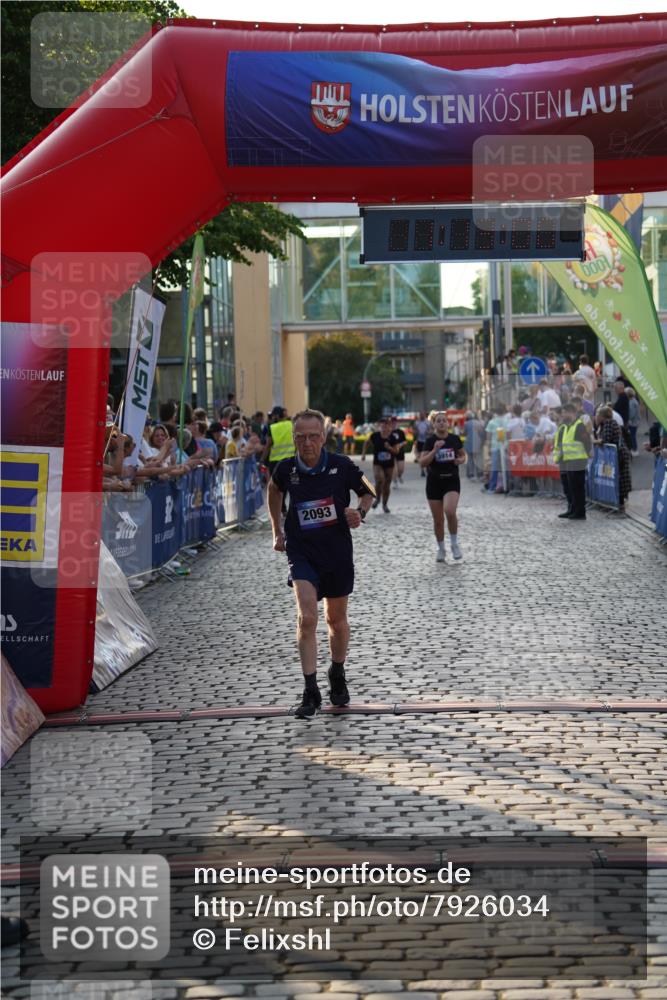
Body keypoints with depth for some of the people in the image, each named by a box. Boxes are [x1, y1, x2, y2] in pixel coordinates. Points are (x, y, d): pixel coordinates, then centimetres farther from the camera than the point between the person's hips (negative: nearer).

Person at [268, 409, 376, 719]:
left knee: (337, 621, 15)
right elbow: (274, 490, 16)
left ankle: (337, 677, 40)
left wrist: (360, 511, -14)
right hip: (301, 552, -1)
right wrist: (277, 531, 18)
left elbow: (368, 491, 6)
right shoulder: (286, 469, -8)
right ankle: (310, 692, -13)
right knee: (306, 618, -18)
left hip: (338, 553, 1)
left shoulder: (341, 466, -11)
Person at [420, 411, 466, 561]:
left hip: (452, 481, 0)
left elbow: (463, 455, 16)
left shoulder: (455, 439, 0)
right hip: (434, 482, 0)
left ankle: (454, 544, -1)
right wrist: (434, 450, -23)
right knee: (438, 520, 6)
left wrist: (461, 460, -6)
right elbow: (422, 463, -11)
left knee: (450, 511, -23)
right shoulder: (430, 440, -5)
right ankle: (441, 549, 25)